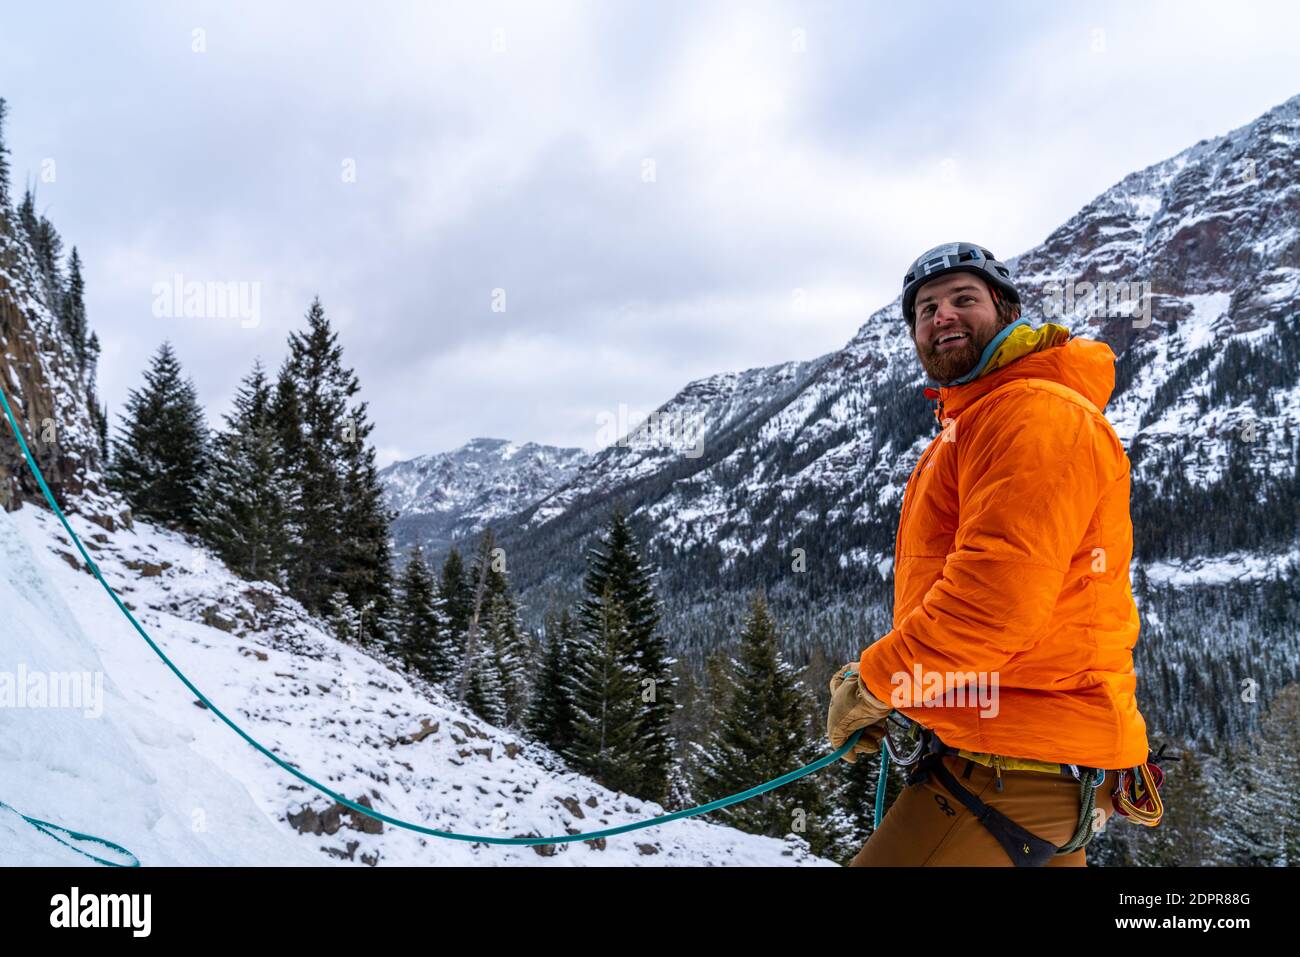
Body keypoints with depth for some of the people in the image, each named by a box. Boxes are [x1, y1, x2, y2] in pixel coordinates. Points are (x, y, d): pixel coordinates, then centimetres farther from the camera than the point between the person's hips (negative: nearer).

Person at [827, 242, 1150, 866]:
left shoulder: (1037, 412, -14)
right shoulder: (967, 428, 20)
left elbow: (999, 593, -25)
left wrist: (872, 685, -14)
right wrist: (886, 687, 12)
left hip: (1016, 761, -10)